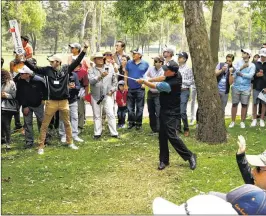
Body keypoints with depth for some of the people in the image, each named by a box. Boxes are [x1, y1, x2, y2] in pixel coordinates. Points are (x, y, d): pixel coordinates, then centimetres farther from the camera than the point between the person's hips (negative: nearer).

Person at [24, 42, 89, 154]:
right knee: (44, 124, 2)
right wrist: (25, 60, -16)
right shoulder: (47, 69, -1)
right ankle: (41, 146, 9)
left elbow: (77, 61, -3)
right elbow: (34, 68, -4)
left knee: (67, 123, 15)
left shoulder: (66, 69, -1)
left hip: (64, 101, 1)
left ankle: (70, 143, 31)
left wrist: (84, 49, -8)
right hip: (51, 102, -1)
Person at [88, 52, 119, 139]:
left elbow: (115, 81, 10)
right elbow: (91, 81, -16)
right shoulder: (91, 70, 2)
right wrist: (100, 76, -28)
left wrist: (112, 90, -2)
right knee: (97, 115, 6)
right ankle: (97, 133, 14)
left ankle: (114, 133, 0)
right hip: (96, 96, 0)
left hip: (107, 95, 0)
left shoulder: (110, 69, 7)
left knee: (111, 114, -5)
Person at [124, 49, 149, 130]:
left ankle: (138, 123, 12)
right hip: (130, 88, 2)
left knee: (139, 107, 3)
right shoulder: (129, 63, 5)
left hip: (140, 88, -2)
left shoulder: (145, 64, -1)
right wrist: (125, 84, 5)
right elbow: (126, 74, 10)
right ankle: (131, 122, 19)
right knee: (130, 107, 8)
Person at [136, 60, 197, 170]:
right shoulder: (177, 74, -5)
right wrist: (150, 79, 8)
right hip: (164, 110, 9)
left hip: (170, 112, -9)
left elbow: (155, 86, -16)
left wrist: (143, 81, -1)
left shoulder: (172, 84, -29)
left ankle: (189, 156, 0)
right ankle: (164, 160, 18)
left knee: (171, 136, -13)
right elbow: (163, 78, 17)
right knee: (162, 136, 10)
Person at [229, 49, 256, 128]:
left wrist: (241, 74, -11)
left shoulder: (252, 65, -2)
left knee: (244, 105, 4)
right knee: (234, 104, 5)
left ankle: (242, 122, 16)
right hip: (236, 87, 1)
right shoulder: (238, 62, 4)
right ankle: (233, 121, 14)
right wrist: (242, 67, -17)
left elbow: (250, 75, -15)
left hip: (246, 88, -1)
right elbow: (234, 71, -8)